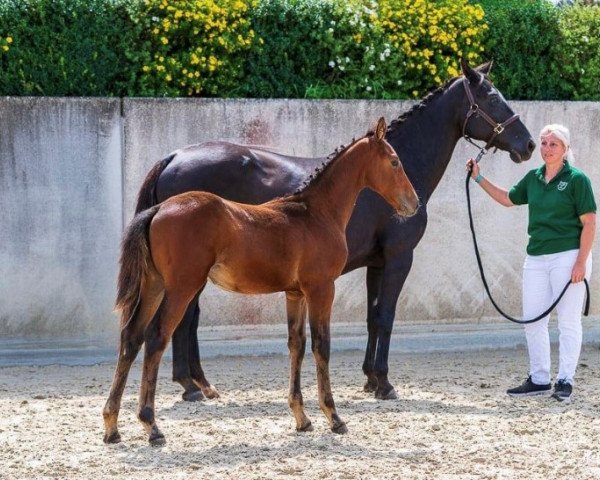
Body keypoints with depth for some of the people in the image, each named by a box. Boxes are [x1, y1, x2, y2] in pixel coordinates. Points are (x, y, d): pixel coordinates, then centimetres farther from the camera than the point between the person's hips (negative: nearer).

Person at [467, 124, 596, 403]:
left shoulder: (576, 179, -8)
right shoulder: (533, 178, 9)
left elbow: (589, 223, -11)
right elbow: (508, 199, 26)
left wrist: (581, 262, -17)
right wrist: (479, 178, 18)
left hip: (567, 256, -7)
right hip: (536, 258, 7)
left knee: (568, 321, 0)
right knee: (532, 320, 7)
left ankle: (565, 381, 6)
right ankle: (539, 379, 17)